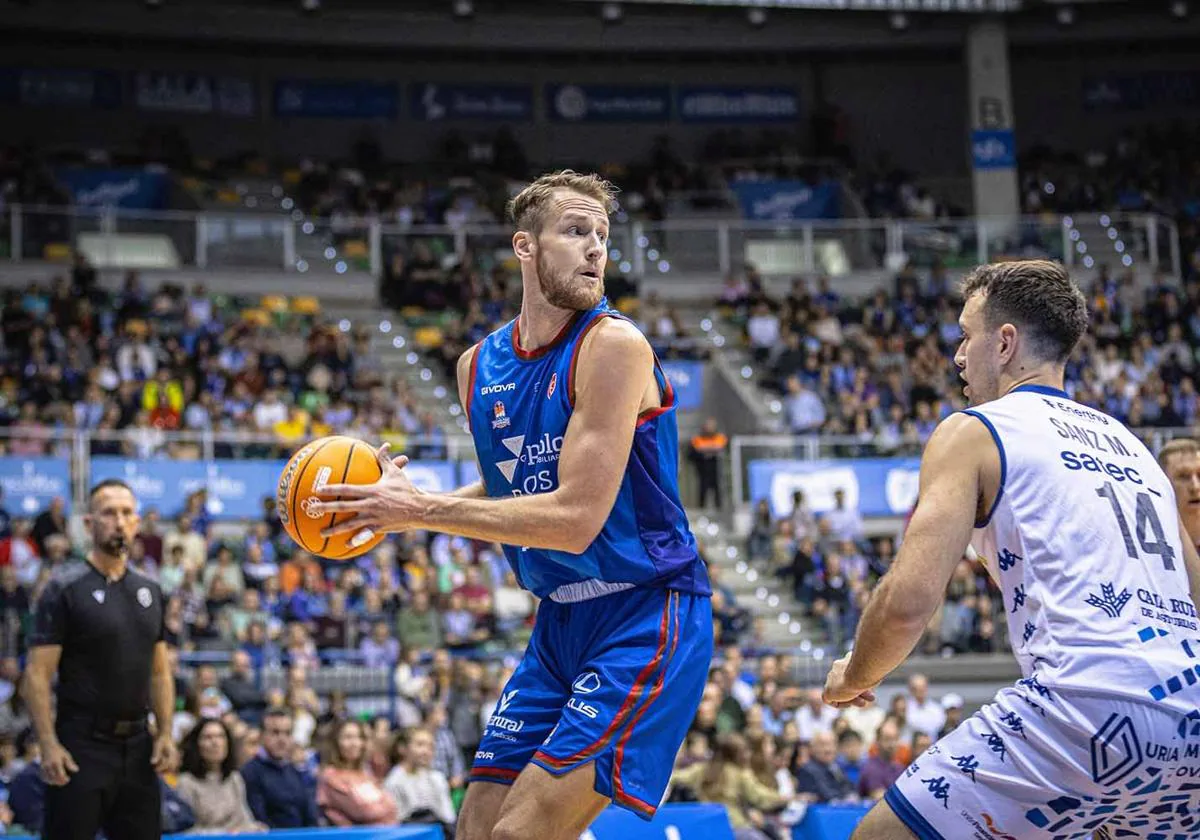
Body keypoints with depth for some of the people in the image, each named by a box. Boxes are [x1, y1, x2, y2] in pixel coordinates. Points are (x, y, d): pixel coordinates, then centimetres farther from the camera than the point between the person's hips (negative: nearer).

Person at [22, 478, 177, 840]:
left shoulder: (150, 591, 12)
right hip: (82, 746, -6)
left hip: (137, 745, 6)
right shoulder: (64, 589, -6)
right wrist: (48, 745, -18)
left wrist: (165, 733, 6)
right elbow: (37, 674, -10)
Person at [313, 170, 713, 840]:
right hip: (563, 620, 7)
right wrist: (401, 499, 2)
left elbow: (574, 520, -22)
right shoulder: (480, 366, 6)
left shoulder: (614, 345, -16)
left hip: (648, 615, -7)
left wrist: (421, 510, -19)